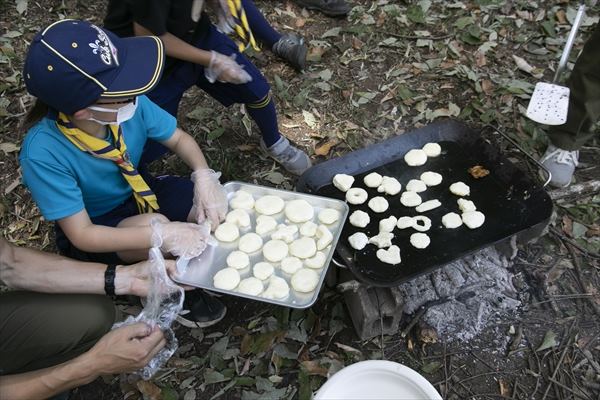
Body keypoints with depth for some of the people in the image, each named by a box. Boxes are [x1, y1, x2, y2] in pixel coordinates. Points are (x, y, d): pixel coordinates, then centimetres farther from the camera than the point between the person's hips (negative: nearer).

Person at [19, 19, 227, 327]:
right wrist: (163, 235, -38)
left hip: (138, 193, 4)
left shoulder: (127, 105, -24)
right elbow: (82, 235, -30)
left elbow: (179, 139, -8)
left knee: (213, 207, -17)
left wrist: (204, 177, -27)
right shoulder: (43, 153, -35)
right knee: (155, 227, -33)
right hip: (94, 232, -4)